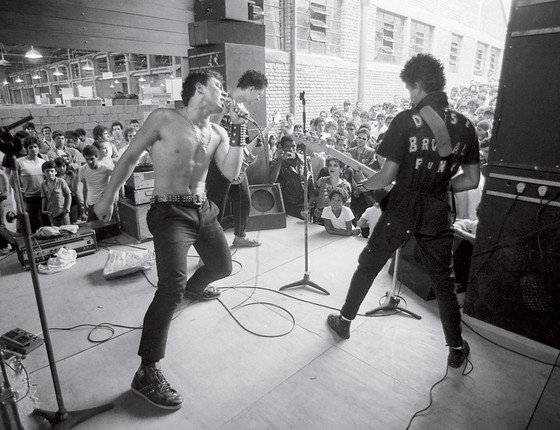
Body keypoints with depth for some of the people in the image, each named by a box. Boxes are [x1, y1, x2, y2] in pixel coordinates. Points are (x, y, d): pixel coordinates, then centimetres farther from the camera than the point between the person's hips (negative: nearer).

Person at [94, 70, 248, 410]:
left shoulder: (218, 134, 7)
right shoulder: (164, 119, -9)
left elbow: (231, 173, -5)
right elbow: (131, 156, 0)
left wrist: (238, 129, -10)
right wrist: (109, 196, 6)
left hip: (204, 209, 7)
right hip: (170, 212, -7)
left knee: (223, 266, 21)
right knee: (171, 290, -20)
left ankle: (195, 287, 58)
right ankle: (148, 373, -8)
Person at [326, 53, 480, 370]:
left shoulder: (406, 121, -13)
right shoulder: (466, 126, 0)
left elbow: (387, 176, -15)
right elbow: (471, 180, 3)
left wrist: (362, 185, 3)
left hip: (401, 209, -3)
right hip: (438, 213, 3)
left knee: (368, 266, 16)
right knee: (444, 280, 18)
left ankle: (344, 321, 32)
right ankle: (457, 349, 30)